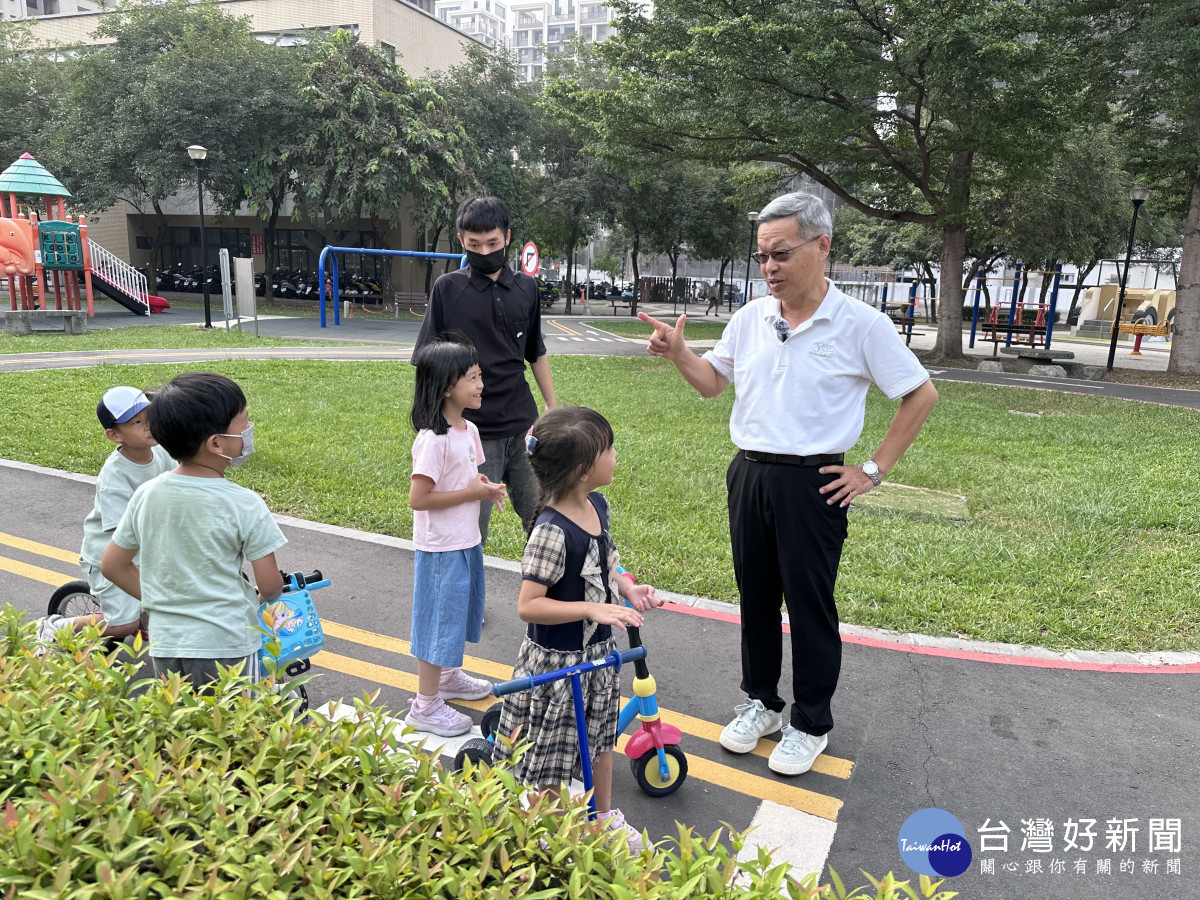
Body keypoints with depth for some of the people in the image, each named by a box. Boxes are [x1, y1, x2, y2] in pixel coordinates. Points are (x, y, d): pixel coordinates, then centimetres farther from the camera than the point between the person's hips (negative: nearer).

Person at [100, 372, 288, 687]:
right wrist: (264, 599, 10)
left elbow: (112, 566, 8)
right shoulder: (244, 505, -17)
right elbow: (270, 584, -12)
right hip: (226, 644, -5)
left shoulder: (146, 494, -2)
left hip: (164, 640, 5)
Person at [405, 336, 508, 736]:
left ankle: (449, 676, 45)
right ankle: (425, 705, 18)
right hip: (441, 548, -9)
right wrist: (470, 493, -22)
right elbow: (417, 498, -26)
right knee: (439, 619, 3)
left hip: (466, 542, 9)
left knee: (460, 611, 24)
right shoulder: (433, 440, -24)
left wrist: (483, 485, -2)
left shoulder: (469, 430, 4)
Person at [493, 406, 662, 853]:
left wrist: (627, 589, -4)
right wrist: (594, 609, -32)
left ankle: (606, 816, 47)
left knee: (601, 734, 25)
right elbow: (528, 605, -28)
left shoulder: (596, 505, -4)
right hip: (557, 661, -8)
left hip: (597, 650, 8)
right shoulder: (552, 530, -30)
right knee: (552, 753, 12)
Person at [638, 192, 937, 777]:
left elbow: (921, 396, -3)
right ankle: (761, 702, 34)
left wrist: (873, 470, -5)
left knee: (810, 605, 6)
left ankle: (811, 723, 25)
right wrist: (678, 353, -5)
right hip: (749, 473, 5)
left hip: (812, 483, -5)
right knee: (755, 595, 15)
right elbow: (713, 383, 15)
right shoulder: (751, 317, 5)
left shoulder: (861, 325, -9)